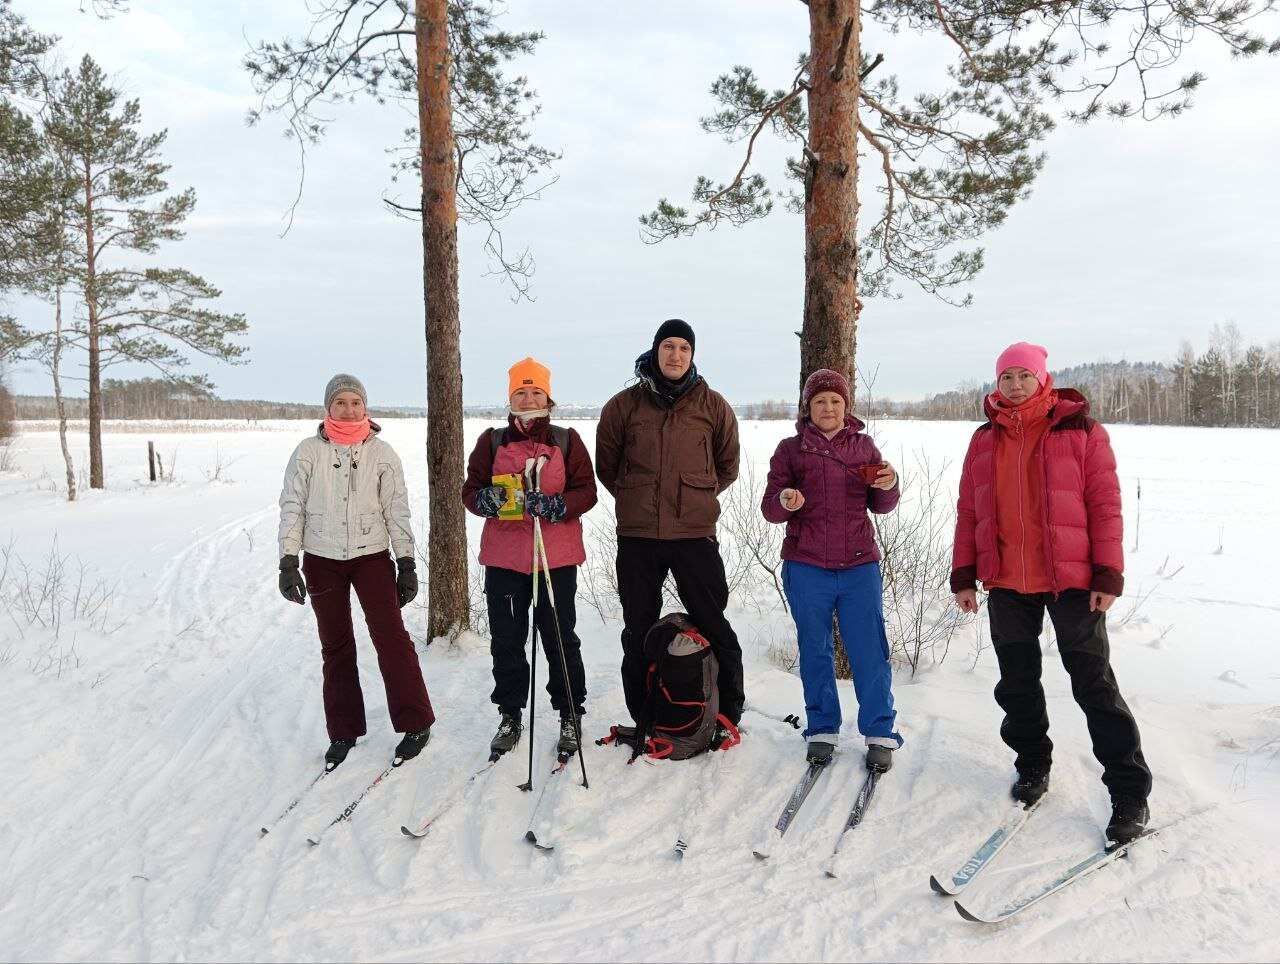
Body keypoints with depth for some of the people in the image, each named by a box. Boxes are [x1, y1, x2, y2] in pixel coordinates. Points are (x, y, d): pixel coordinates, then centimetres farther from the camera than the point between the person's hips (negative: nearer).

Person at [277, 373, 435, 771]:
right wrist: (288, 562, -4)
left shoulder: (382, 453, 0)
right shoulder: (308, 451, 0)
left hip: (372, 556, -1)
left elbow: (397, 510, 2)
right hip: (322, 560, 1)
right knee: (336, 647, 9)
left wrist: (407, 563, -1)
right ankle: (343, 731, 20)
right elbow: (292, 507, 2)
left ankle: (415, 723, 3)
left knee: (391, 637, -8)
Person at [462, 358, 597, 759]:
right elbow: (470, 489, 7)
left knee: (560, 639, 6)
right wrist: (485, 500, -16)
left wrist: (557, 506, -19)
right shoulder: (493, 441, 7)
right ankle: (510, 716, 25)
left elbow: (586, 491, -1)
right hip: (504, 557, 2)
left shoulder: (566, 440, 4)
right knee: (506, 640, 9)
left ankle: (570, 716, 20)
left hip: (556, 557, -1)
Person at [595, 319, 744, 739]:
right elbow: (606, 464, 14)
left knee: (713, 625, 4)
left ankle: (728, 716, 19)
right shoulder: (624, 404, 3)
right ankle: (643, 719, 23)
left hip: (695, 533, -1)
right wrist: (636, 498, 11)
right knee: (638, 630, 9)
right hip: (636, 535, 1)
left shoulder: (713, 405, 4)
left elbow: (727, 466, 15)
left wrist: (697, 497, 11)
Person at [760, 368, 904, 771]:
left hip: (859, 565, 1)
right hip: (806, 568, 0)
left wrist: (888, 487, -10)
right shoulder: (790, 449, 4)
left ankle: (880, 733, 16)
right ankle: (822, 730, 25)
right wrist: (785, 502, -22)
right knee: (815, 652, 11)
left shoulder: (863, 445, 9)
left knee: (870, 652, 1)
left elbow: (880, 506, 12)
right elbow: (769, 507, 1)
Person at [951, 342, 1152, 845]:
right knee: (1017, 681, 13)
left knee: (1094, 683, 1)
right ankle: (1032, 765, 32)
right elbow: (968, 511, 9)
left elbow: (1105, 504, -6)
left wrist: (1108, 574, -11)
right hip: (1006, 583, 4)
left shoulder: (1081, 431, -4)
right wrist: (963, 575, 6)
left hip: (1071, 580, -4)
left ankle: (1130, 791, 12)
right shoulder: (985, 439, 8)